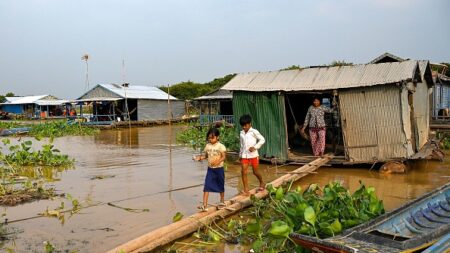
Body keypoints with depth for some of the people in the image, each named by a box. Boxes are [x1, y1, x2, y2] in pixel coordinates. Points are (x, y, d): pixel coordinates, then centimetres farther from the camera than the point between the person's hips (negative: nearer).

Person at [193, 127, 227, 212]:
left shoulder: (221, 146, -11)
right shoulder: (207, 146, 3)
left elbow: (223, 157, -13)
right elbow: (205, 156, 10)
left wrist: (218, 161, -31)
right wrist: (199, 157, -9)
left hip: (219, 169, -3)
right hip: (210, 169, 3)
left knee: (220, 186, 14)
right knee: (206, 187, -6)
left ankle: (222, 201, 36)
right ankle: (204, 205, -8)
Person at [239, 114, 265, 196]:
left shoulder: (254, 132, -5)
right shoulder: (241, 133, 11)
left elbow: (262, 140, -7)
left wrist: (255, 147, -16)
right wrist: (240, 155, 19)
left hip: (253, 155, -4)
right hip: (244, 155, 4)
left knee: (255, 172, 8)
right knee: (243, 172, -9)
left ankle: (261, 183, 36)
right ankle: (246, 190, -7)